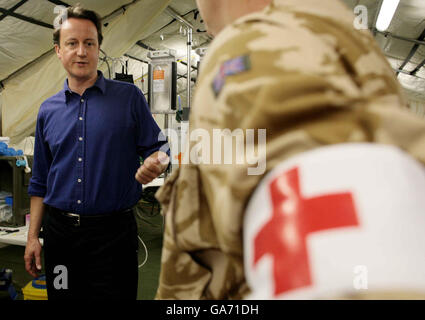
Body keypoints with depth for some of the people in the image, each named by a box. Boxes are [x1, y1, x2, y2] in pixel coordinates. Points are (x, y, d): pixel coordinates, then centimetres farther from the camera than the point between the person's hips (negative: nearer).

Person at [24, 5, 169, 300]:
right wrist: (33, 236, 9)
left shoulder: (129, 97, -3)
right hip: (59, 231, 4)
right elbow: (40, 182, 12)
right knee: (62, 294, 17)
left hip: (113, 231, -3)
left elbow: (156, 150, -2)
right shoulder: (48, 111, 8)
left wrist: (154, 165, -26)